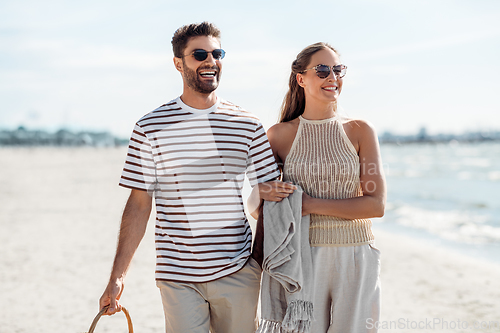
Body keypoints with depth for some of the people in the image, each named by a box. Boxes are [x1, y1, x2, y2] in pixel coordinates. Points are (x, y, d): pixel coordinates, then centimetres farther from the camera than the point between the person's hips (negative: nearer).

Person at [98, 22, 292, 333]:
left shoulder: (248, 125, 4)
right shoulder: (151, 127, 0)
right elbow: (139, 205, 1)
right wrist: (117, 278, -3)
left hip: (238, 272, 2)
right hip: (178, 277, -1)